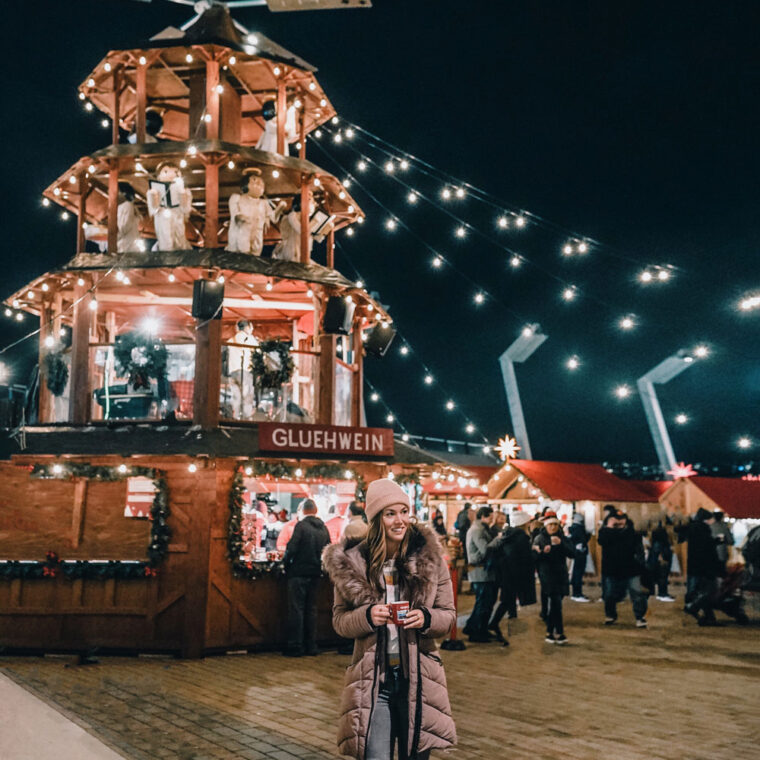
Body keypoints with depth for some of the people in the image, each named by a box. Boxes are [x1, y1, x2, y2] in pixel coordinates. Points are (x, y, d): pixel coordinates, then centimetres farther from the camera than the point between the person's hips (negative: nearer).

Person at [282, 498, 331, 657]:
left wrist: (286, 563, 0)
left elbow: (291, 548, -16)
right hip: (315, 574, 6)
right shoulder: (324, 528, 6)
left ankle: (295, 646, 0)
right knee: (311, 609, 13)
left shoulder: (301, 526, -12)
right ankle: (311, 646, 16)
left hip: (299, 573, -6)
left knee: (296, 609, -1)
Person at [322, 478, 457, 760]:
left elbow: (448, 615, 5)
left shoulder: (430, 557, 0)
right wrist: (367, 617, -17)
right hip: (372, 679, -1)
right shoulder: (351, 562, -2)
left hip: (418, 678, 1)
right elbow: (339, 620, 3)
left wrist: (425, 619, -16)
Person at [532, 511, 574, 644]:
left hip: (561, 576, 4)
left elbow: (571, 553, -3)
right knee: (556, 604, -14)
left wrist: (561, 544, -17)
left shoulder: (564, 538, 11)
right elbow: (534, 557, -3)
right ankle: (559, 633, -11)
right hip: (547, 577, -3)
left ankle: (550, 632, 16)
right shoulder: (539, 539, 2)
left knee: (553, 605, 6)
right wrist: (543, 552, -22)